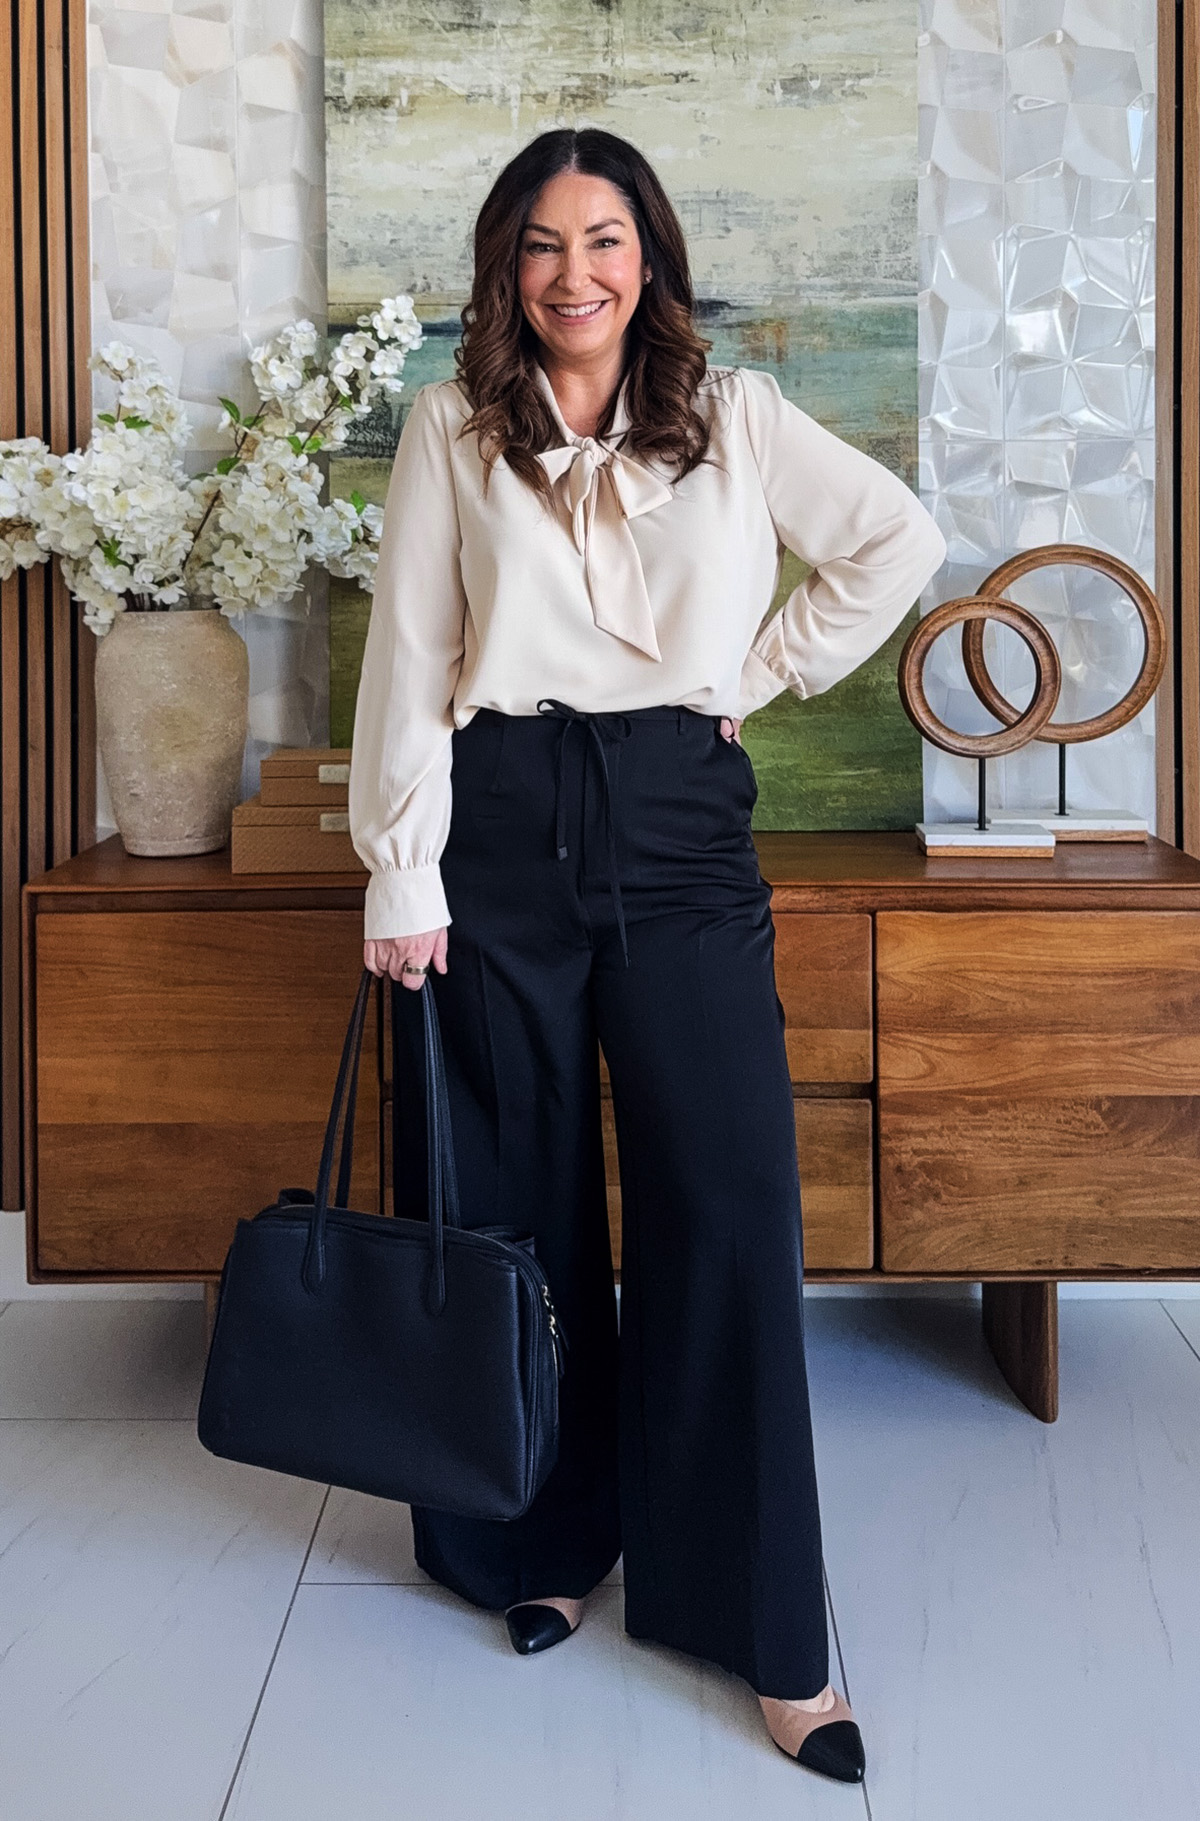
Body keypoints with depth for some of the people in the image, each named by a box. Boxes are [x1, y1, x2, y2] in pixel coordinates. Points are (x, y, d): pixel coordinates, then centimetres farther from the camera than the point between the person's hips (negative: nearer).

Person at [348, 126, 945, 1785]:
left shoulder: (734, 419, 8)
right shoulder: (454, 432, 5)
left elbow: (901, 540, 13)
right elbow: (407, 657, 2)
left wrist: (763, 671, 6)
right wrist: (402, 879, -4)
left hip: (681, 834, 0)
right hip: (505, 830, 0)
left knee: (731, 1204, -4)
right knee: (524, 1206, 7)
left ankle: (772, 1636, 4)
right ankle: (548, 1541, 27)